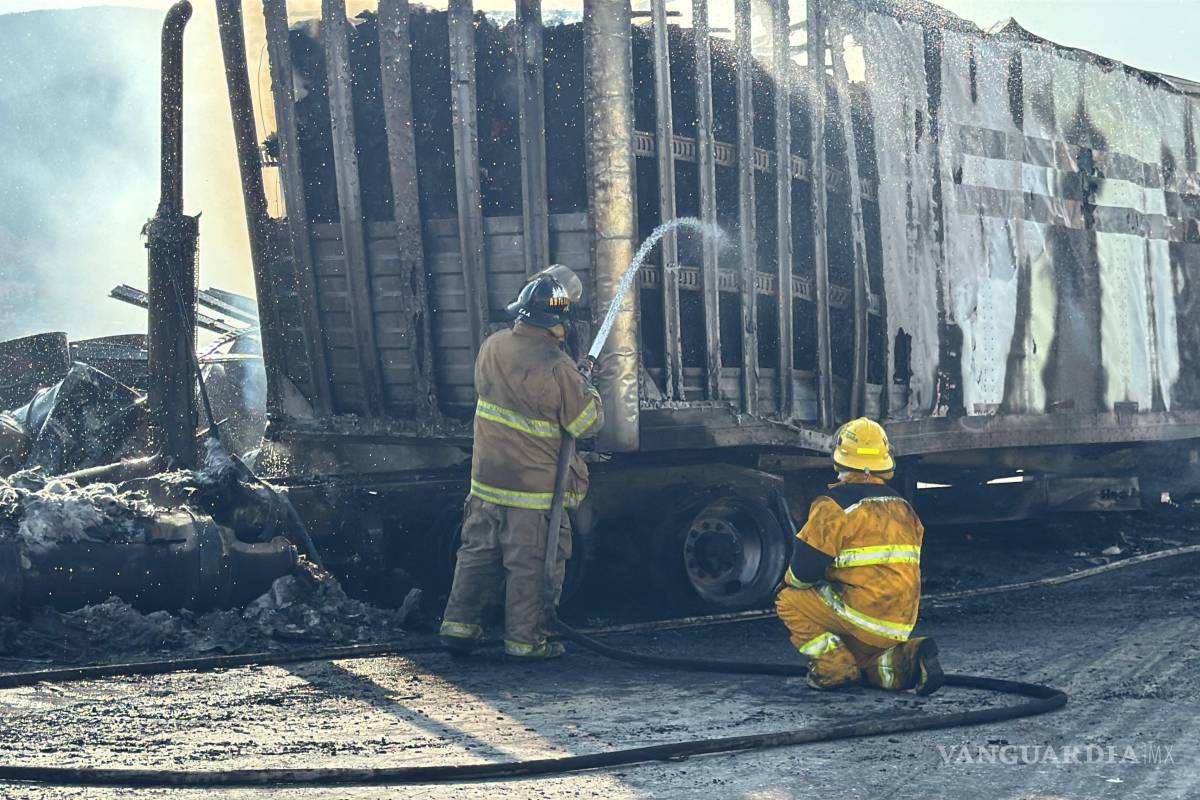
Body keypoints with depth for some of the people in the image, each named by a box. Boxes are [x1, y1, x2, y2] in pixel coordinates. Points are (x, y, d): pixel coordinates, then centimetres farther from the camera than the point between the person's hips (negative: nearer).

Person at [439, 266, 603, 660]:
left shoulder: (492, 347, 0)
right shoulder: (556, 367, -21)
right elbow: (588, 422, -12)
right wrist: (587, 388, 6)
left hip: (486, 478, 6)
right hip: (534, 485, -6)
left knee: (478, 551, 16)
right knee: (531, 565, 5)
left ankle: (459, 625, 18)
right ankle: (525, 639, 11)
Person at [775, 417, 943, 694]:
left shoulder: (834, 505, -10)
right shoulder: (903, 507, 13)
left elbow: (804, 570, -11)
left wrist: (790, 580, 13)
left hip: (863, 615, -7)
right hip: (902, 622, 7)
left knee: (789, 601, 8)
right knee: (857, 657, 31)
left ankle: (833, 666, -5)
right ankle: (903, 658, 2)